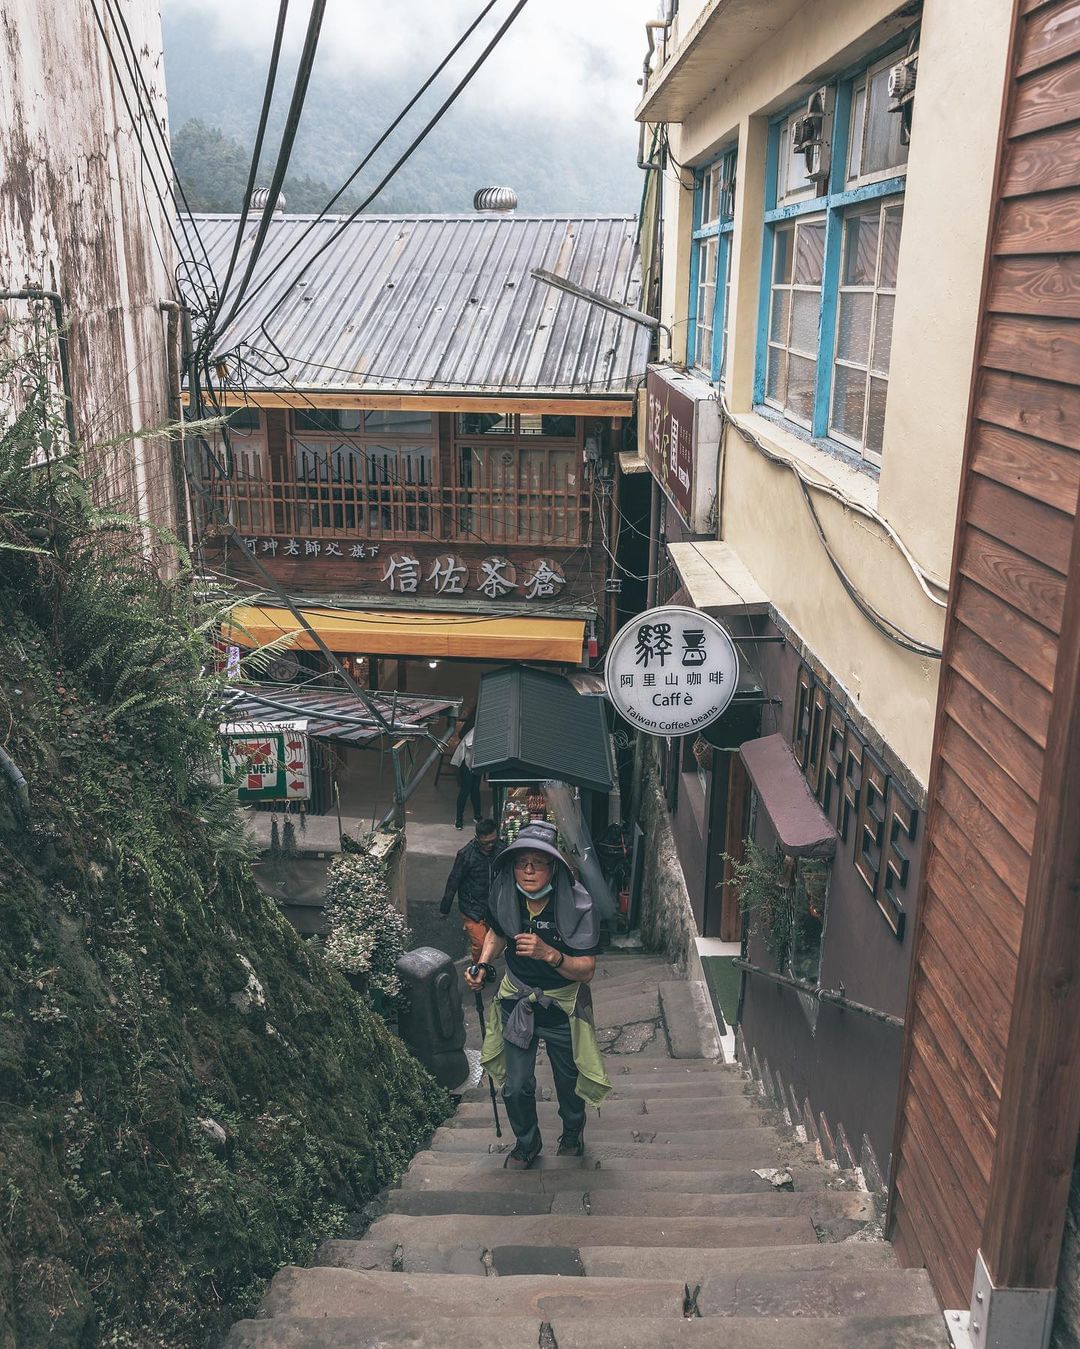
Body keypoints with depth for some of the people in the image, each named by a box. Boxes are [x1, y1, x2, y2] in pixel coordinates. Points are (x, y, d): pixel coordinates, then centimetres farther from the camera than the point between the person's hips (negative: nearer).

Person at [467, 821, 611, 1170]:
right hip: (516, 999, 2)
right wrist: (482, 965, -9)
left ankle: (572, 1133, 52)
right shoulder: (504, 895, -16)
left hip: (563, 1004, -2)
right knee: (516, 1086, 7)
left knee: (569, 1081, 20)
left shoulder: (577, 906, -28)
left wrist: (549, 954, -41)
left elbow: (585, 970, -25)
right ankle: (527, 1142, 38)